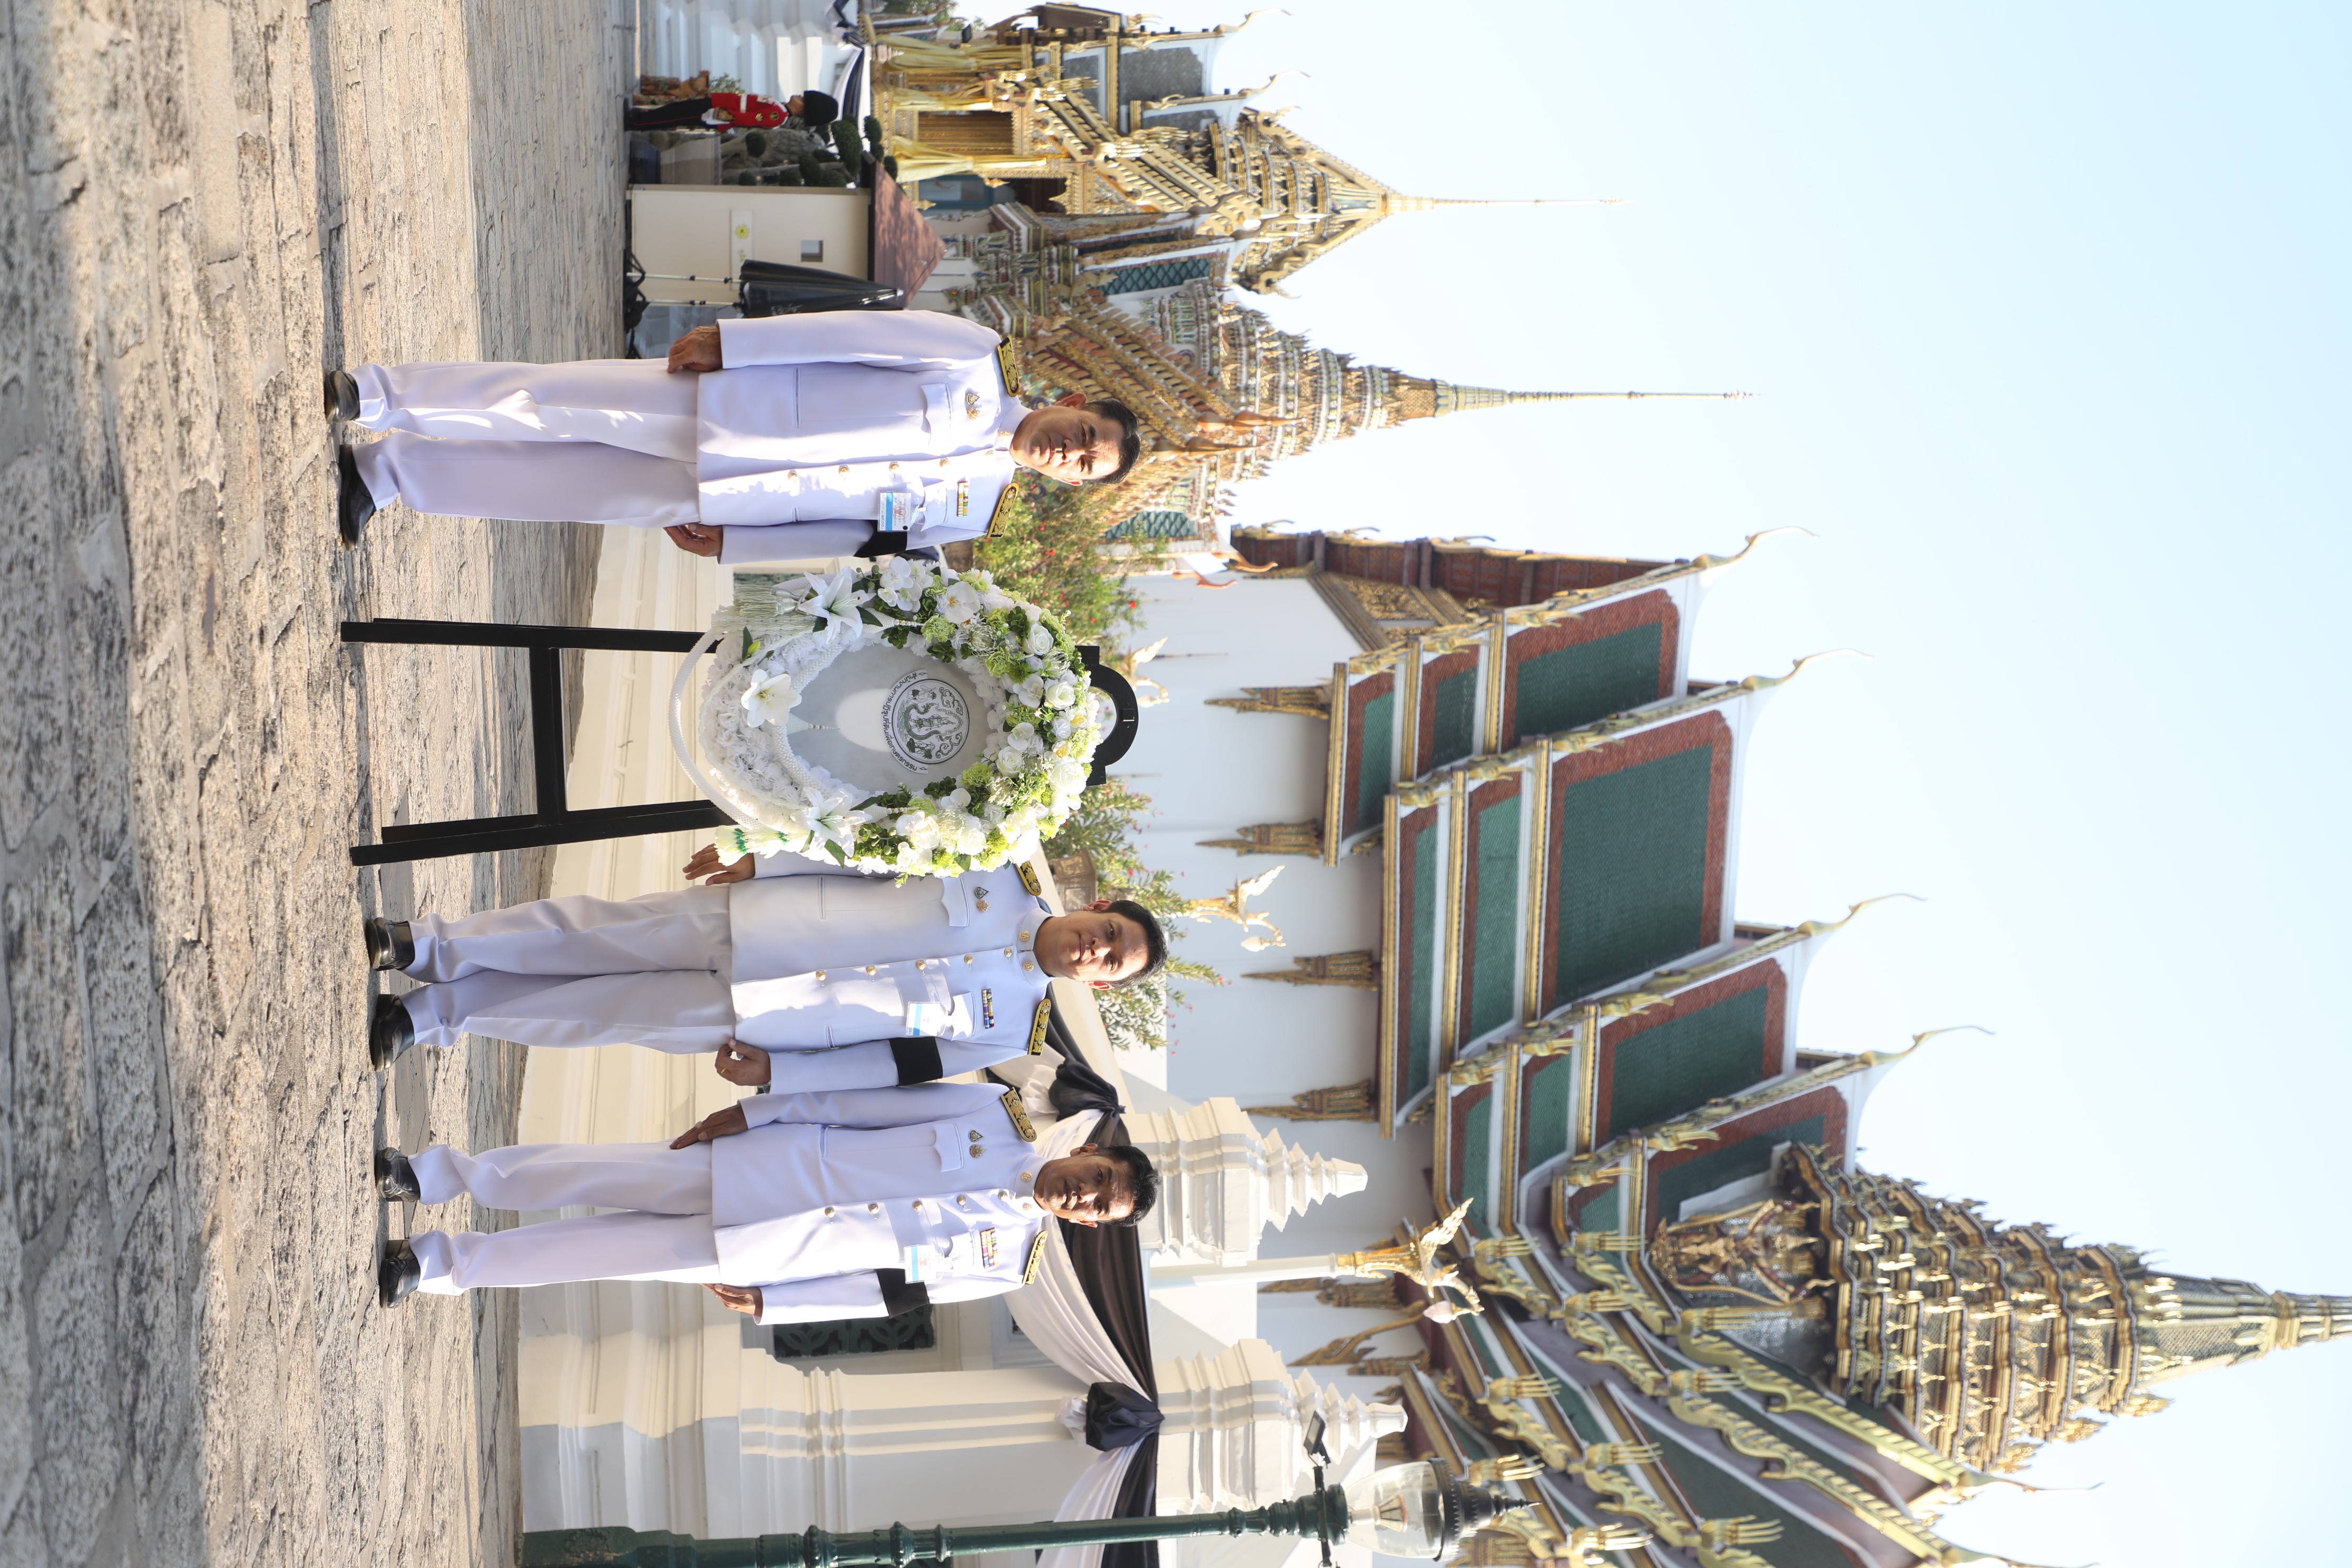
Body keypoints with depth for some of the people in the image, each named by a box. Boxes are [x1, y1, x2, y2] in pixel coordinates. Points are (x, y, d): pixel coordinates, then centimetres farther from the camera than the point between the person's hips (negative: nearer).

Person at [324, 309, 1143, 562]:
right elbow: (861, 333, -6)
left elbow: (845, 528, 4)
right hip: (708, 398, -1)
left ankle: (385, 472, 8)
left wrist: (731, 539, -3)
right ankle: (368, 394, -1)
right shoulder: (979, 360, -2)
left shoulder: (968, 508, 4)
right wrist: (728, 340, -13)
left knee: (554, 487, -5)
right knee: (544, 402, -13)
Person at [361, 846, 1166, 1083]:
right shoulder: (1004, 872, -2)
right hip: (740, 918, 1)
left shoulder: (1009, 1028, -3)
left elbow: (899, 1065, -3)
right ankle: (420, 945, 8)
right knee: (587, 933, -5)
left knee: (602, 1014, -3)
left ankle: (429, 1014, 10)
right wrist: (758, 860, -6)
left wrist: (774, 1073, -9)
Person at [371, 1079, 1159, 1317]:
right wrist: (752, 1111, -5)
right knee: (597, 1177, -10)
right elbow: (868, 1101, -1)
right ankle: (436, 1174, 7)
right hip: (768, 1159, 1)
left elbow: (893, 1293, 1)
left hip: (762, 1257, 0)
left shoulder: (1006, 1261, -2)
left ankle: (444, 1260, 7)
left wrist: (769, 1304, -3)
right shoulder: (998, 1114, -3)